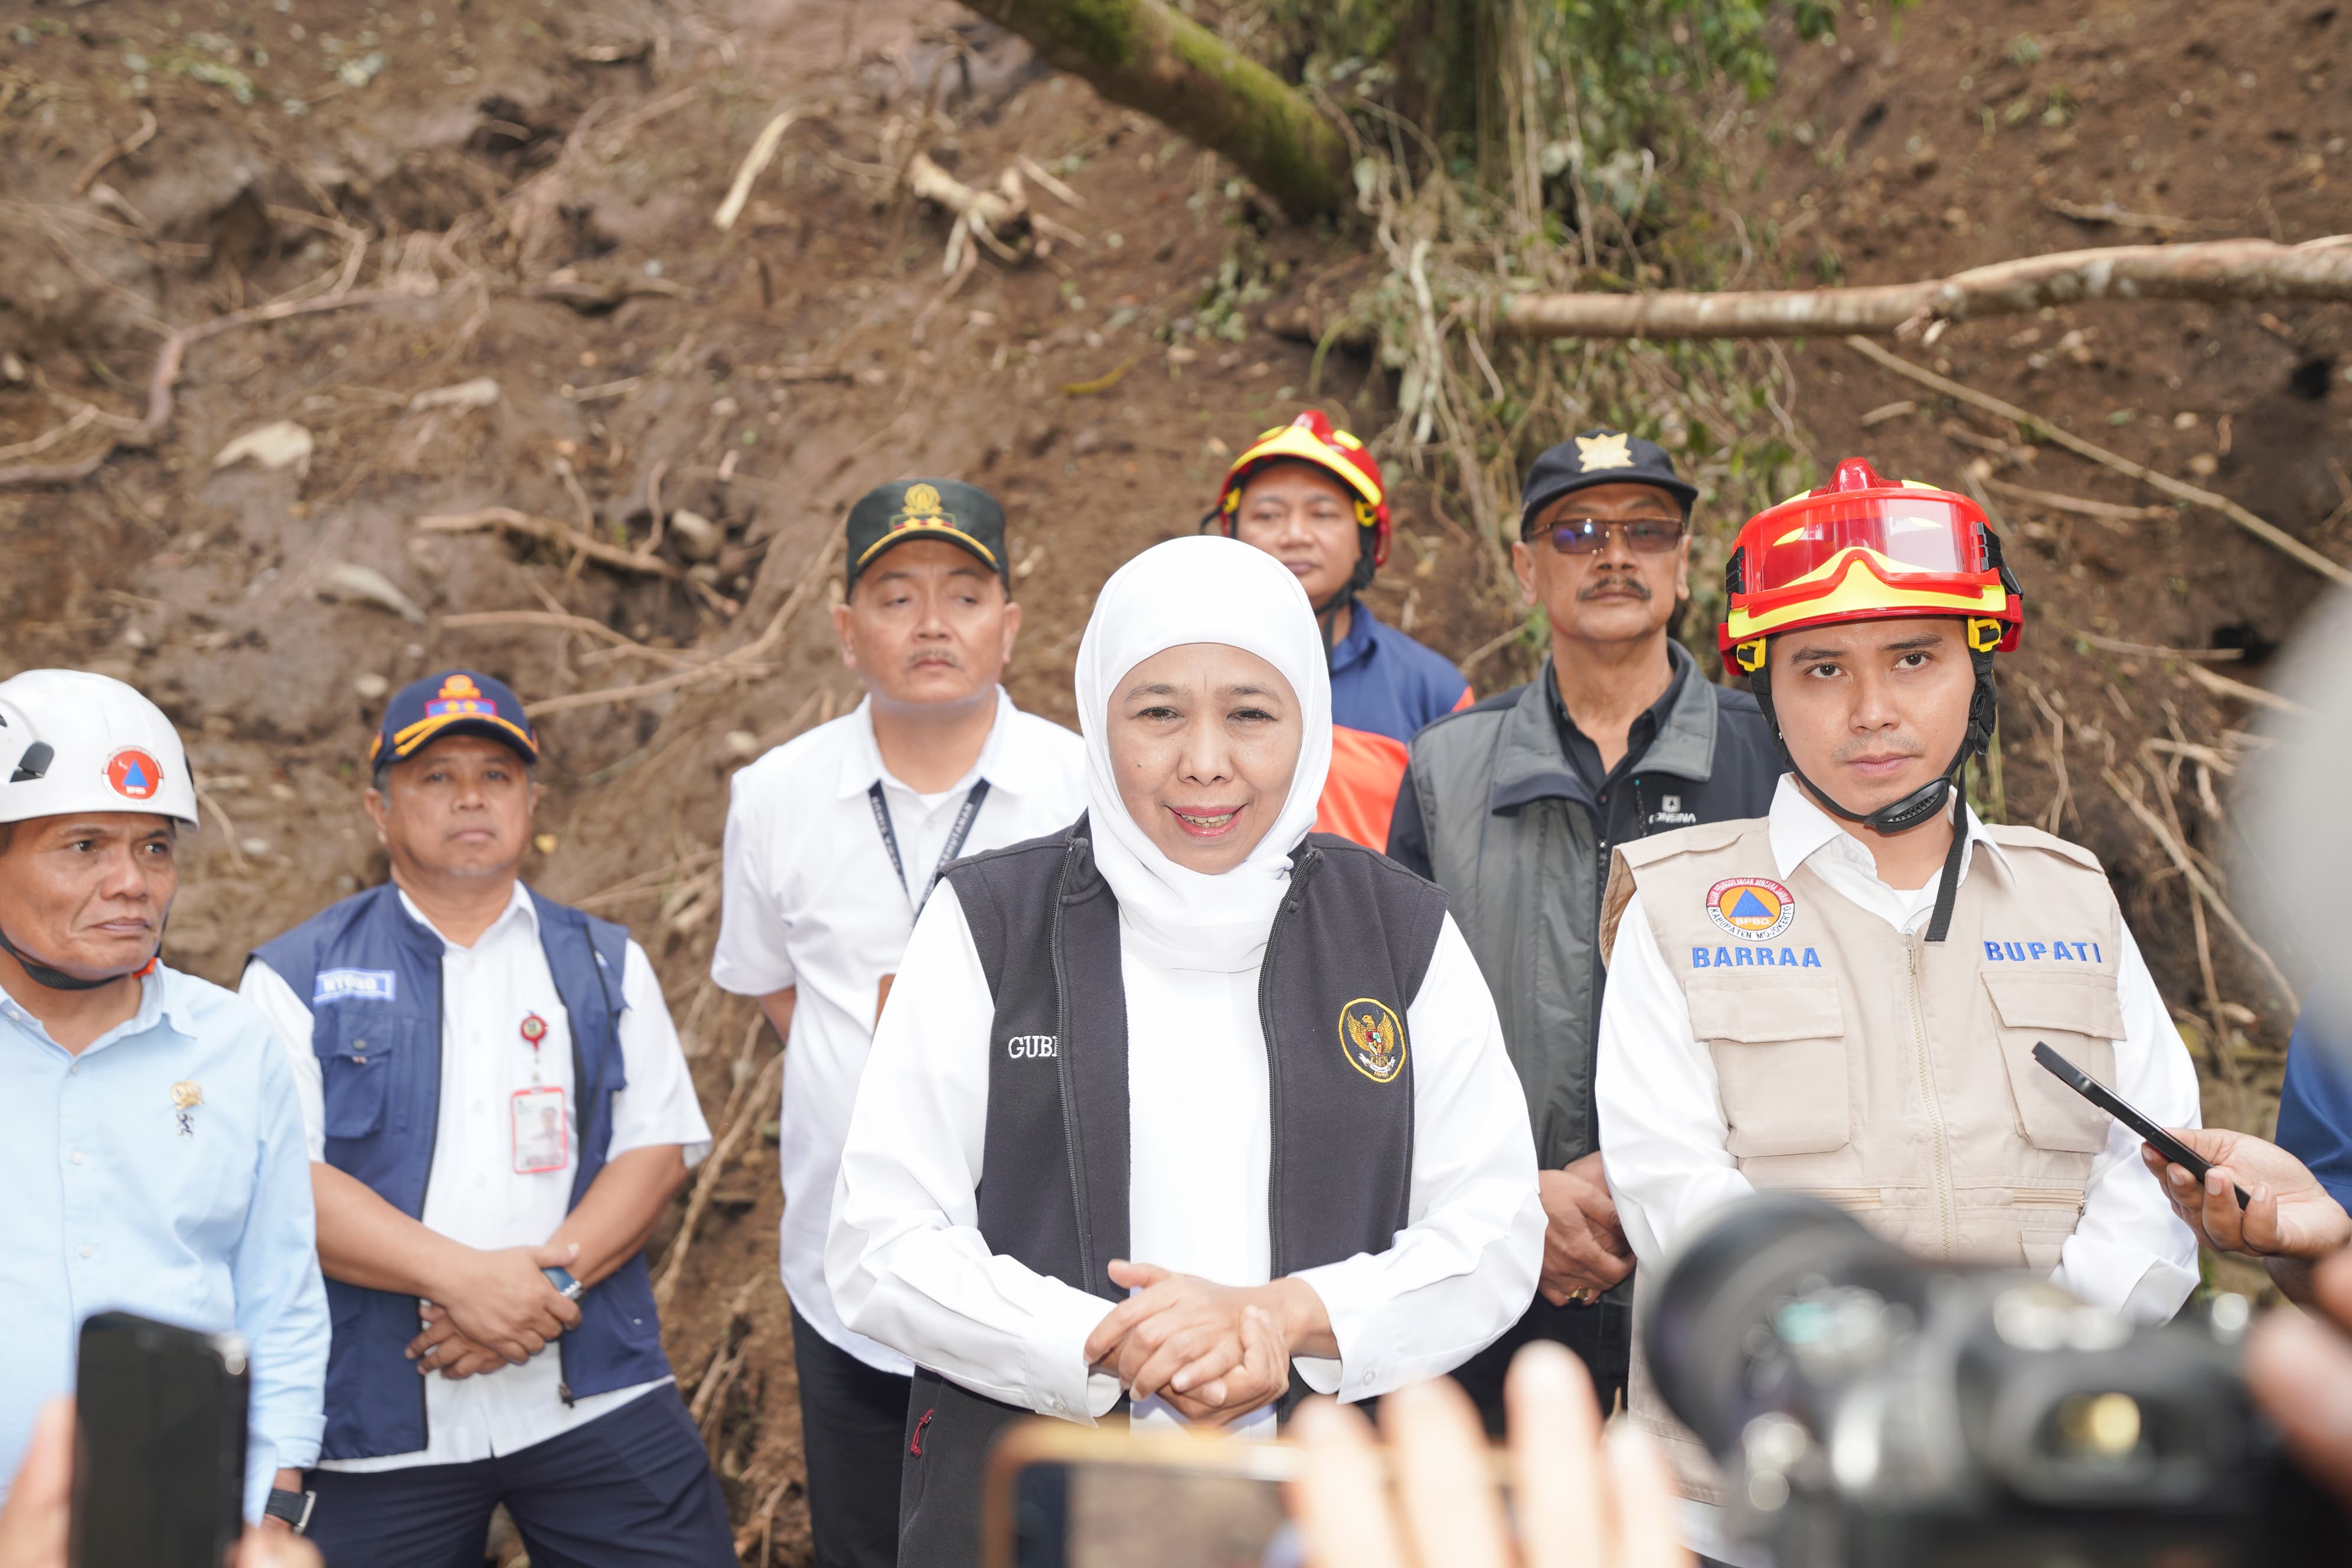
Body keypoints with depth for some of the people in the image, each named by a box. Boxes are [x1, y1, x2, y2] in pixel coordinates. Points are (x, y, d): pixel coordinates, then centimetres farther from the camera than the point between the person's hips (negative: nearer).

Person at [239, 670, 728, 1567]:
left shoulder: (605, 965, 13)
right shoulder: (298, 979, 5)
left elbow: (658, 1147, 4)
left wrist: (548, 1282, -12)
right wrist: (462, 1276, -17)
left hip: (596, 1401, 2)